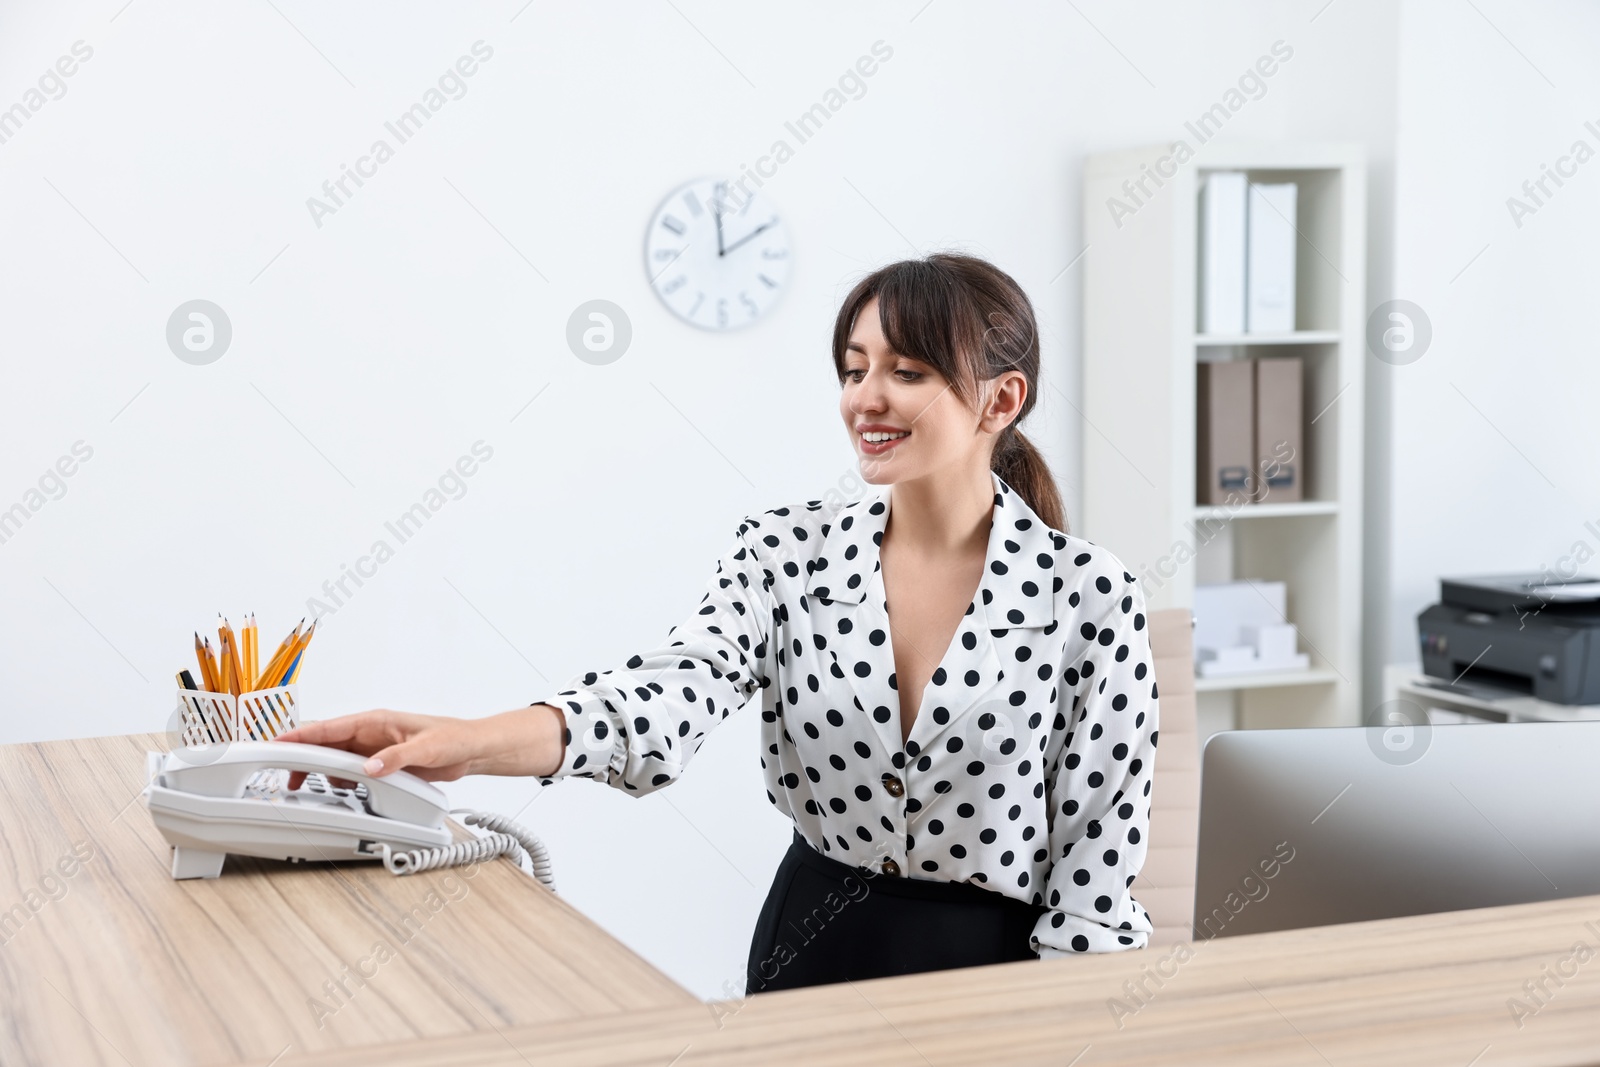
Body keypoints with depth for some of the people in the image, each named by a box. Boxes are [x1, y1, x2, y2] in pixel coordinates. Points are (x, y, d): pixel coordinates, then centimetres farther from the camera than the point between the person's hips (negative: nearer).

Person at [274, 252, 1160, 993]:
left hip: (995, 971, -2)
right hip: (805, 959, 3)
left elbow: (1096, 866, -6)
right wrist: (471, 743, -35)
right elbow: (676, 693, -18)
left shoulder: (1087, 599, -8)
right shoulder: (785, 553, -1)